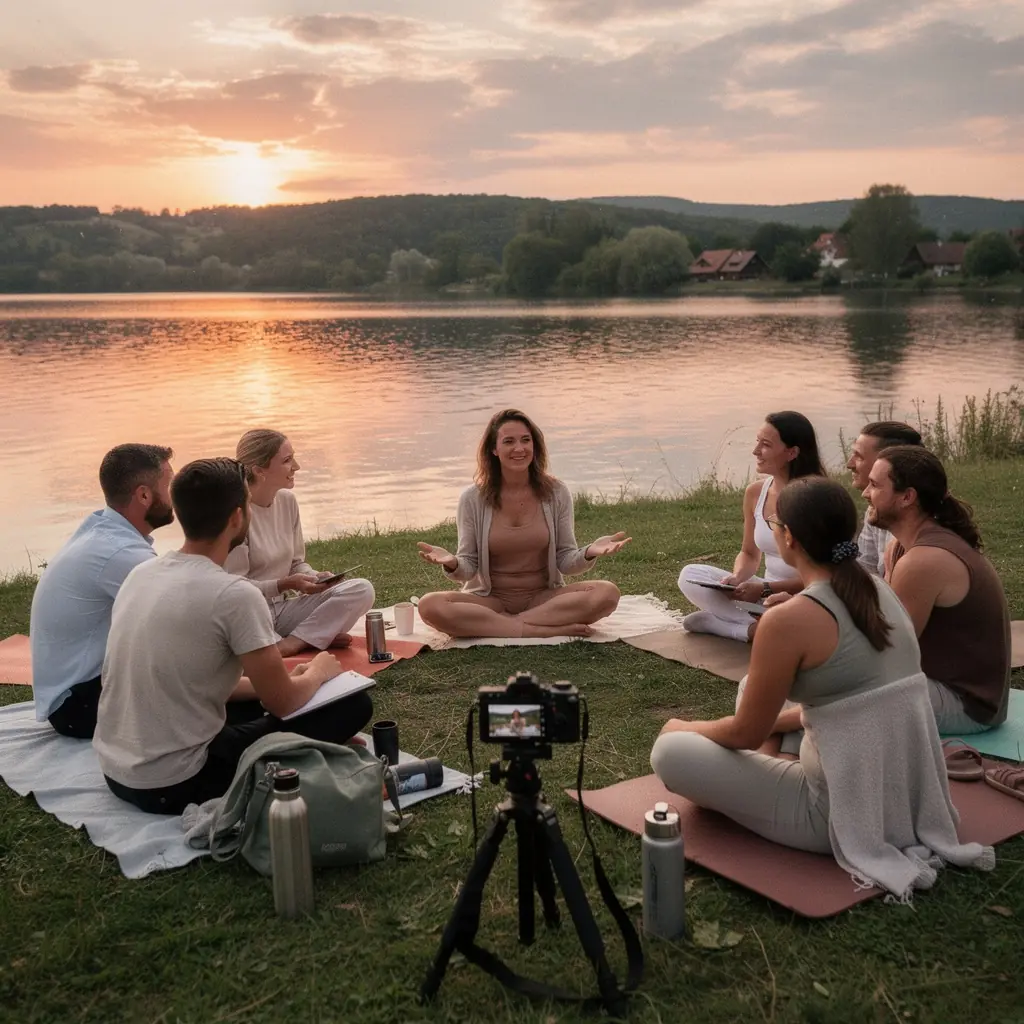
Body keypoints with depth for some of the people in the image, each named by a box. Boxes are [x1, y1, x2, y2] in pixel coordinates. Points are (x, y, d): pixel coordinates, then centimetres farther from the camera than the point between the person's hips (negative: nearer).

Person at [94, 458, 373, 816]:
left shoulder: (142, 574, 4)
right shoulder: (234, 594, -20)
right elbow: (283, 703, -11)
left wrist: (286, 679, 19)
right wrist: (319, 673, 11)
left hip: (115, 770, 8)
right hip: (175, 784, -8)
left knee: (258, 701, 30)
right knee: (353, 704, -3)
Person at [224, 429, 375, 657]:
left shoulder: (287, 500, 3)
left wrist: (315, 578, -10)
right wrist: (285, 584, -27)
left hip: (282, 610, 6)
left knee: (362, 590, -10)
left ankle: (292, 643, -18)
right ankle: (319, 635, -19)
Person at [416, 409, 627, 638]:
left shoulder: (556, 493, -2)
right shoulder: (473, 498, -5)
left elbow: (565, 563, -1)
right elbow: (469, 567, -3)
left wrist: (589, 553, -24)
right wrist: (452, 564, -27)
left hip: (545, 598, 0)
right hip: (489, 600, 0)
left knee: (607, 593, -26)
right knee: (430, 606, -31)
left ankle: (496, 624, -22)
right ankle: (551, 630, -28)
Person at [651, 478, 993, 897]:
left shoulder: (788, 619, -20)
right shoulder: (881, 592, 3)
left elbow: (746, 735, -8)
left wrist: (686, 727, 12)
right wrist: (770, 719, 22)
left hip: (846, 814, -8)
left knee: (669, 751, -1)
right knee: (751, 691, 25)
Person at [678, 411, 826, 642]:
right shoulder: (755, 492, 1)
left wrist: (765, 589, -22)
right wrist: (737, 578, -11)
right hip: (765, 594, 6)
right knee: (690, 575, -7)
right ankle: (759, 627, -17)